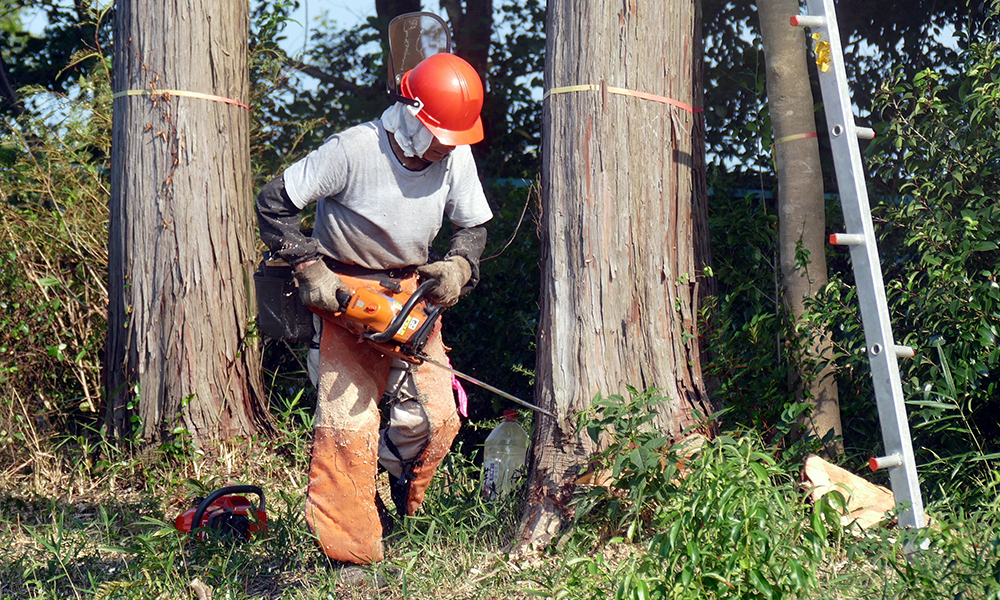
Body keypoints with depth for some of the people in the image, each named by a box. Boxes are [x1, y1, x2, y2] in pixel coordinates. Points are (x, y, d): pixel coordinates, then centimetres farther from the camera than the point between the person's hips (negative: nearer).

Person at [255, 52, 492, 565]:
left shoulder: (457, 159, -9)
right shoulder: (353, 151, -24)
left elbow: (473, 227, 8)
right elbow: (273, 203, -17)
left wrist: (458, 265, -13)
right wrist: (308, 268, -20)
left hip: (411, 288, 4)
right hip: (344, 289, -4)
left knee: (435, 415, -7)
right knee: (347, 422, -9)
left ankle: (392, 466, 27)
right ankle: (350, 553, 0)